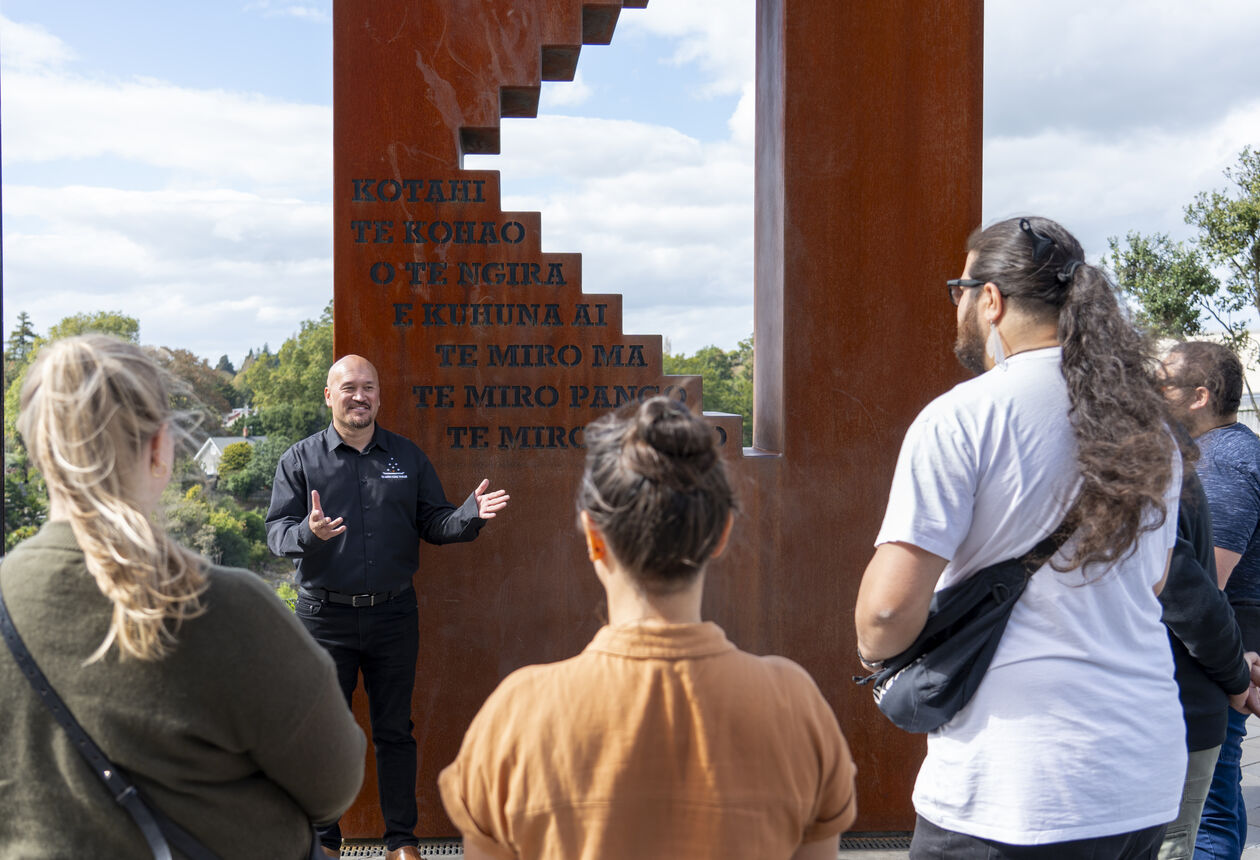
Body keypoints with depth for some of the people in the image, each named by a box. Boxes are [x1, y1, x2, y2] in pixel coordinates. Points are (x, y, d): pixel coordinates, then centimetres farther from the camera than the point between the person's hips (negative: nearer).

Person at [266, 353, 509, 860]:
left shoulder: (408, 457, 9)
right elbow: (276, 531, -4)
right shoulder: (300, 460, 2)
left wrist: (471, 515, -13)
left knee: (395, 731, 9)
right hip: (325, 616, -1)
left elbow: (432, 523, 8)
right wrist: (308, 532, -26)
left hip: (393, 614, 2)